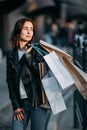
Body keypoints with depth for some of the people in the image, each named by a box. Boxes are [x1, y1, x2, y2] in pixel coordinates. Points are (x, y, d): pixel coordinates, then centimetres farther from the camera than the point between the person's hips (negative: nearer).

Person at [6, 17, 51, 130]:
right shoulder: (11, 54, 11)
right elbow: (10, 81, 8)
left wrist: (27, 56, -10)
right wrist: (15, 106, 3)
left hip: (39, 102, -3)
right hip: (20, 103, 3)